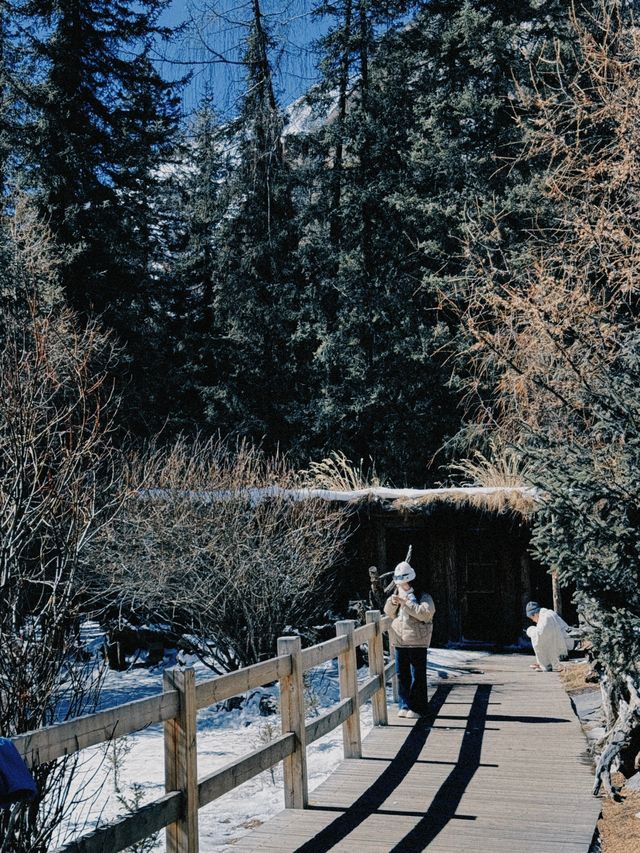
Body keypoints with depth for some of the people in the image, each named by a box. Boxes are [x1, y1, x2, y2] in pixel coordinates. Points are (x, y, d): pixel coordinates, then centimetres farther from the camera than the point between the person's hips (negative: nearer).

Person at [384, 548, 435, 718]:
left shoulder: (423, 596, -7)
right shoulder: (397, 594, 12)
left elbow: (426, 613, -23)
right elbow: (389, 613, 11)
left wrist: (406, 603, -24)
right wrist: (392, 602, -10)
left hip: (417, 642, -6)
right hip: (399, 642, 6)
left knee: (417, 675, 0)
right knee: (402, 674, 9)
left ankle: (417, 708, 6)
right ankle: (404, 705, 18)